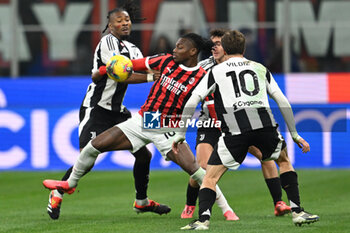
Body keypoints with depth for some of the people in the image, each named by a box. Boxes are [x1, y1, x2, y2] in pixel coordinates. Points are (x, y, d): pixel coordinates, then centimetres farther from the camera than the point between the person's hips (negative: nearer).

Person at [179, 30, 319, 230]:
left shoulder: (216, 71, 18)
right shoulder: (260, 69, 24)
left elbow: (192, 102, 9)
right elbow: (283, 102, 22)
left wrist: (181, 134, 14)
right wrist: (295, 135, 29)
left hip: (235, 130, -2)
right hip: (265, 124, 2)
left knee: (210, 177, 6)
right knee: (284, 160, 29)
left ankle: (203, 219, -15)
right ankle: (297, 212, 21)